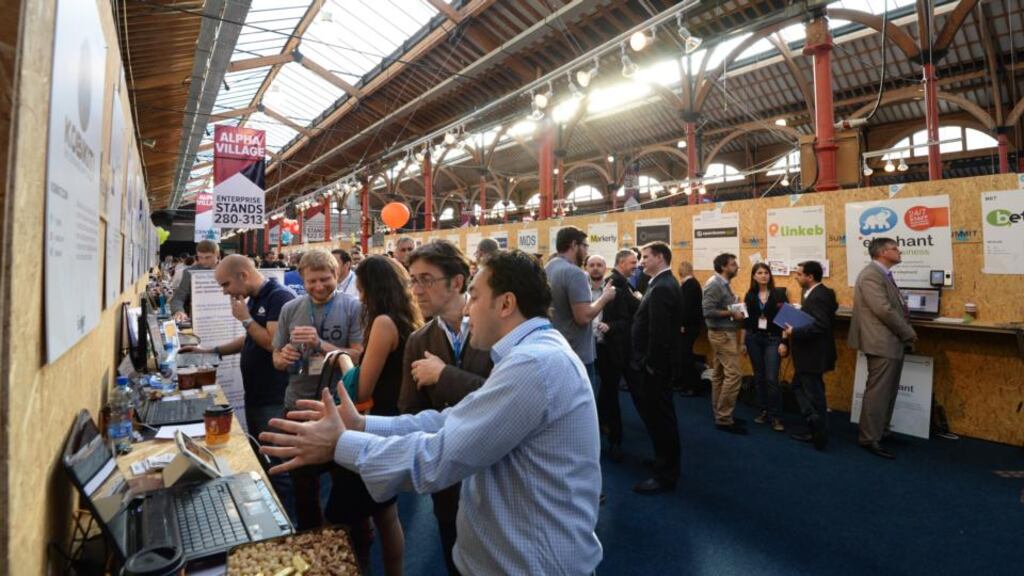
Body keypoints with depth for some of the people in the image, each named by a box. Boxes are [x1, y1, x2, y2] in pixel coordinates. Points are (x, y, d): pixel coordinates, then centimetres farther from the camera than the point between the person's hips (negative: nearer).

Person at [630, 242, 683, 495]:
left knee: (658, 416, 0)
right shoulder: (665, 284, 11)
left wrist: (650, 363, -19)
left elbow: (658, 332, -26)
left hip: (655, 364, -10)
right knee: (661, 414, 21)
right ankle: (667, 462, 37)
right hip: (660, 361, 10)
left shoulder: (661, 288, -21)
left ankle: (665, 475, 12)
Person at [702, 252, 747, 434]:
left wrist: (735, 312, -2)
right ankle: (724, 418, -3)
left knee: (719, 374, 12)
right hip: (722, 334, -10)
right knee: (733, 374, -10)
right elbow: (708, 311, -23)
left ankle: (721, 414, 20)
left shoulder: (723, 284, 14)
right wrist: (731, 314, -18)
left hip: (725, 333, 10)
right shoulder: (715, 284, -16)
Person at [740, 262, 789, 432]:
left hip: (773, 339, -3)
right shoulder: (750, 295, 5)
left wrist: (785, 342, -11)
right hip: (754, 339, 3)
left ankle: (776, 416, 2)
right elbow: (745, 321, 8)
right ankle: (764, 411, 20)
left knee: (771, 378, -8)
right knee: (759, 377, 9)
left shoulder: (779, 294, -4)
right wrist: (742, 342, 8)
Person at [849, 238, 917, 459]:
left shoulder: (884, 274, 17)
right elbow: (884, 310, -22)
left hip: (893, 342, 11)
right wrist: (908, 333, -11)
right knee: (878, 391, -6)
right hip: (882, 343, -11)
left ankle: (881, 431, 28)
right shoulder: (871, 275, -17)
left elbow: (897, 307, 19)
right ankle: (869, 439, 1)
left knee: (888, 391, 17)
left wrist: (905, 334, 6)